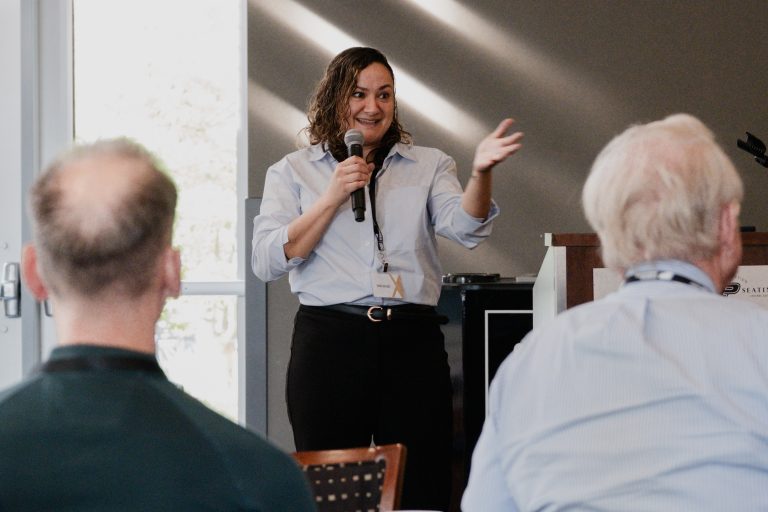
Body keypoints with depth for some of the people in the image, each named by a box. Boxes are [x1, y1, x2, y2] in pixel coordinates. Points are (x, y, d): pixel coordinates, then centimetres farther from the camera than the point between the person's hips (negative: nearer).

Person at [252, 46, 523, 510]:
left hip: (413, 340, 1)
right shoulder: (293, 172, 10)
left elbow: (463, 227, -7)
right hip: (330, 343, -1)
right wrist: (332, 198, -8)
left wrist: (481, 173, -26)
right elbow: (268, 262, -1)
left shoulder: (429, 166, 13)